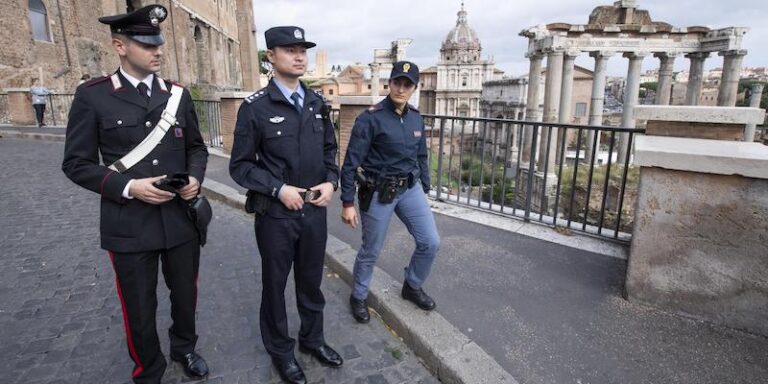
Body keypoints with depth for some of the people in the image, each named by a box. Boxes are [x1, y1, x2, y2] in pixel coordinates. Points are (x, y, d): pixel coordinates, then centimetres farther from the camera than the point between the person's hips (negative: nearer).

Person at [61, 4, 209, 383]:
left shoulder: (177, 94, 4)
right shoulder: (92, 96, -6)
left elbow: (196, 147, 11)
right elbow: (77, 163, -5)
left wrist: (195, 177, -9)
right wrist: (128, 187, -19)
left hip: (182, 218, 3)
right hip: (130, 224, -2)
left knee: (186, 295, 20)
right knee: (139, 309, 14)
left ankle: (184, 347, 49)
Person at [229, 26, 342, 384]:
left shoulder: (317, 103, 4)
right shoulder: (255, 107, -9)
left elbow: (330, 150, 13)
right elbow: (240, 165, -7)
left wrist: (331, 182, -4)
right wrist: (279, 190, -18)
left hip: (315, 210, 4)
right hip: (275, 214, -4)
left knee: (311, 280, 19)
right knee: (275, 284, 14)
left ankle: (312, 338, 42)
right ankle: (280, 350, 35)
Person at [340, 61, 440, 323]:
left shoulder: (416, 118, 5)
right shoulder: (370, 118, -15)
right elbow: (351, 163, -14)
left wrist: (425, 190, 16)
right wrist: (347, 203, -14)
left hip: (410, 189, 6)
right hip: (378, 193, -5)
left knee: (431, 242, 3)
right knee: (371, 251, 9)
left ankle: (412, 287, 29)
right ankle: (358, 297, 34)